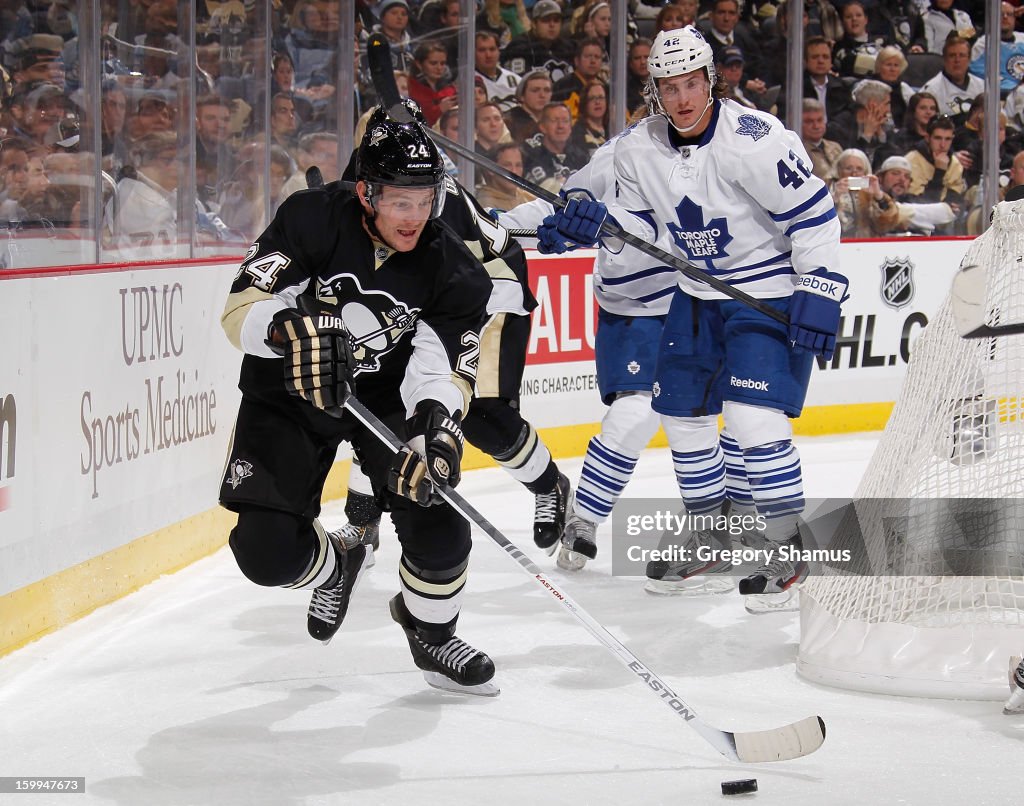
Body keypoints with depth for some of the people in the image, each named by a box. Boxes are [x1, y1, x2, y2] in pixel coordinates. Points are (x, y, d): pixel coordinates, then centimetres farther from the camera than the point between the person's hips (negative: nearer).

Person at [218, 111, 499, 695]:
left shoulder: (454, 272, -15)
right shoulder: (313, 220, -21)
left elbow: (440, 368, -21)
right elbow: (244, 306, -26)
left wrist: (435, 430, -42)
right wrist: (292, 330, -48)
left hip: (389, 396, 1)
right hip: (289, 393, -1)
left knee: (437, 521, -18)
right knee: (268, 552, -13)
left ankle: (432, 633, 15)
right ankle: (335, 564, 26)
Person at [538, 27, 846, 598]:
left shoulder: (754, 140, -25)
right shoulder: (639, 148, -5)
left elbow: (815, 215, -20)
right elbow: (637, 223, 7)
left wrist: (819, 296, -23)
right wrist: (593, 225, -14)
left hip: (770, 292, -7)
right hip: (699, 295, 7)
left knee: (753, 416, -17)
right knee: (682, 413, 11)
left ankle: (788, 547, -7)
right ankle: (710, 538, 28)